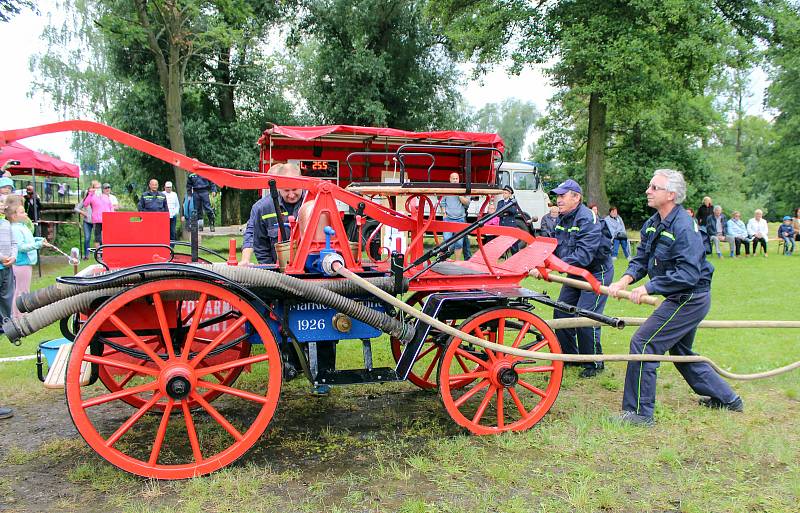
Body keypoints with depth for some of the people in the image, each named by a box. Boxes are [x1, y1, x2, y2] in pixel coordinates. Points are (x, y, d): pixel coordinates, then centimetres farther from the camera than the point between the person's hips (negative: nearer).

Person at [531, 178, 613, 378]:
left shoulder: (588, 220, -26)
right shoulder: (562, 218, 3)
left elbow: (583, 256, -35)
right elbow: (555, 247, 4)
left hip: (597, 274, -9)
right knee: (561, 312, 9)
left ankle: (594, 364, 5)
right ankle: (569, 355, 25)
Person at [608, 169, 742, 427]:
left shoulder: (683, 226, -23)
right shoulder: (653, 223, 6)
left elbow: (688, 274, -28)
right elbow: (641, 259, 4)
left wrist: (648, 287, -29)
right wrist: (624, 280, -15)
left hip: (691, 298, -10)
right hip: (683, 299, 10)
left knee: (643, 343, -13)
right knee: (680, 352, 23)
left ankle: (639, 412, -5)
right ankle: (726, 398, 40)